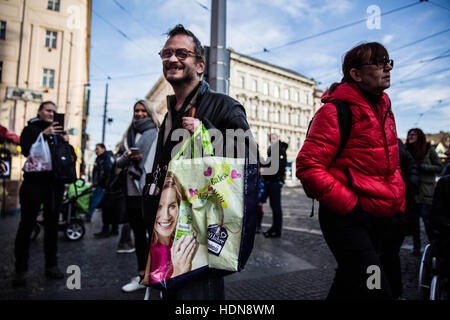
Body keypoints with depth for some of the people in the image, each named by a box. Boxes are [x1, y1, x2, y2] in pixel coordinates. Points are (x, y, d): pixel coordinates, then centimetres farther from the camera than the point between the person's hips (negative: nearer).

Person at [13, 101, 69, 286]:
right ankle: (21, 269, 11)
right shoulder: (30, 129, 5)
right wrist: (44, 134, -19)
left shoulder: (58, 131, 16)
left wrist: (66, 142, -4)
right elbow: (26, 150, -13)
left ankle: (51, 265, 18)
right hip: (34, 182, -4)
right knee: (26, 225, 0)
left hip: (55, 184, 4)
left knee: (52, 225, 9)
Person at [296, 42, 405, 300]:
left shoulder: (385, 109, 13)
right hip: (347, 219, -8)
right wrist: (348, 204, -20)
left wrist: (398, 202, 13)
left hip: (382, 219, 8)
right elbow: (308, 167, -21)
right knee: (377, 291, -9)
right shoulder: (336, 110, -14)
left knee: (348, 287, 21)